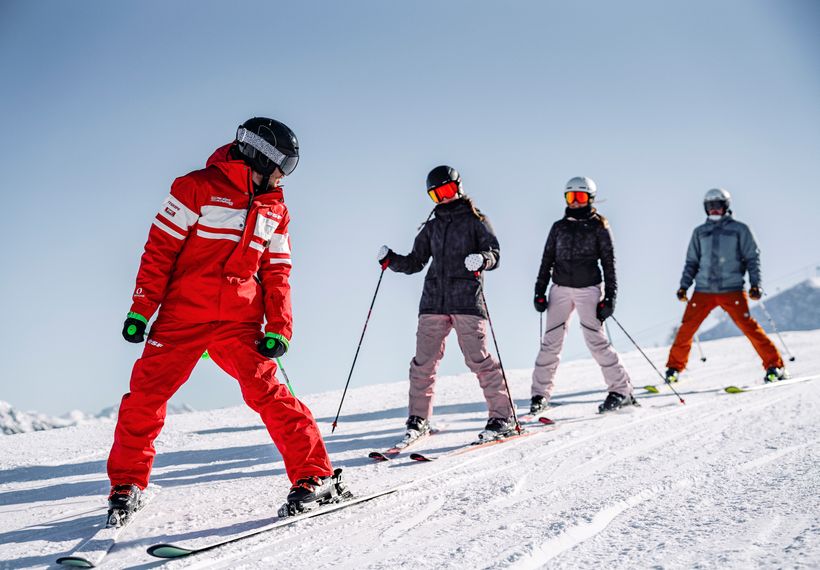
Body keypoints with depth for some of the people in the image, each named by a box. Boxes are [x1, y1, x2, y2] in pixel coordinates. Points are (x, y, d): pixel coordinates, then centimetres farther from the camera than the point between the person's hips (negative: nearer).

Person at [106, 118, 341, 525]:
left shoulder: (275, 210, 15)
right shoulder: (198, 187, -2)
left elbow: (277, 273, 16)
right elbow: (160, 248, -4)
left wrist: (279, 329, 4)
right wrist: (141, 308, -8)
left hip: (240, 323, 3)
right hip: (181, 317, -2)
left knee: (267, 392, -10)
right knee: (146, 395, -3)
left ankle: (315, 475, -4)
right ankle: (127, 484, 14)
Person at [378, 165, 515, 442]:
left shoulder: (475, 220, 7)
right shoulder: (431, 227, 20)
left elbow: (494, 253, -3)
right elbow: (415, 262, 20)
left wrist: (482, 259, -25)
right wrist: (391, 260, 3)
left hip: (467, 302, -4)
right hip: (433, 302, 4)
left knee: (478, 359, -10)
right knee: (423, 361, -1)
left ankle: (502, 417, -2)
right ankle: (419, 419, 10)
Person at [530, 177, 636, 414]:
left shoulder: (599, 226, 3)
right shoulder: (559, 227, 13)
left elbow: (609, 263, 1)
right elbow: (547, 260, 15)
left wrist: (609, 297, -6)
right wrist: (540, 292, 8)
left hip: (589, 289, -3)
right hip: (560, 288, 3)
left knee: (596, 341, -9)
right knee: (551, 341, -2)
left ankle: (621, 390, 1)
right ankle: (540, 394, 4)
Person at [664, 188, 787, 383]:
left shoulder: (739, 229, 7)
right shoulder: (699, 232, 16)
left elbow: (752, 258, 5)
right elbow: (692, 262, 19)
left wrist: (755, 283, -5)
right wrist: (684, 285, 9)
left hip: (732, 290, -3)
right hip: (703, 290, 3)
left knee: (748, 325, -13)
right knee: (686, 328, -4)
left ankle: (775, 365, -6)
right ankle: (674, 367, 12)